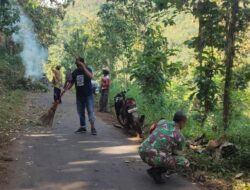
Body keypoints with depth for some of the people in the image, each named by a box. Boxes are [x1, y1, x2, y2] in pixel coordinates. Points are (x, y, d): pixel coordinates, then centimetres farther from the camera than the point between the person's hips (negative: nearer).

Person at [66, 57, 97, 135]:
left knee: (90, 111, -8)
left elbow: (91, 76, -27)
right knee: (80, 112, 9)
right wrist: (67, 88, -4)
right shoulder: (75, 72, 7)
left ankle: (93, 127, -5)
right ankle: (82, 127, 19)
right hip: (79, 95, 5)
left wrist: (84, 67, -27)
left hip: (88, 94, -5)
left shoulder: (88, 69, -5)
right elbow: (72, 82, 13)